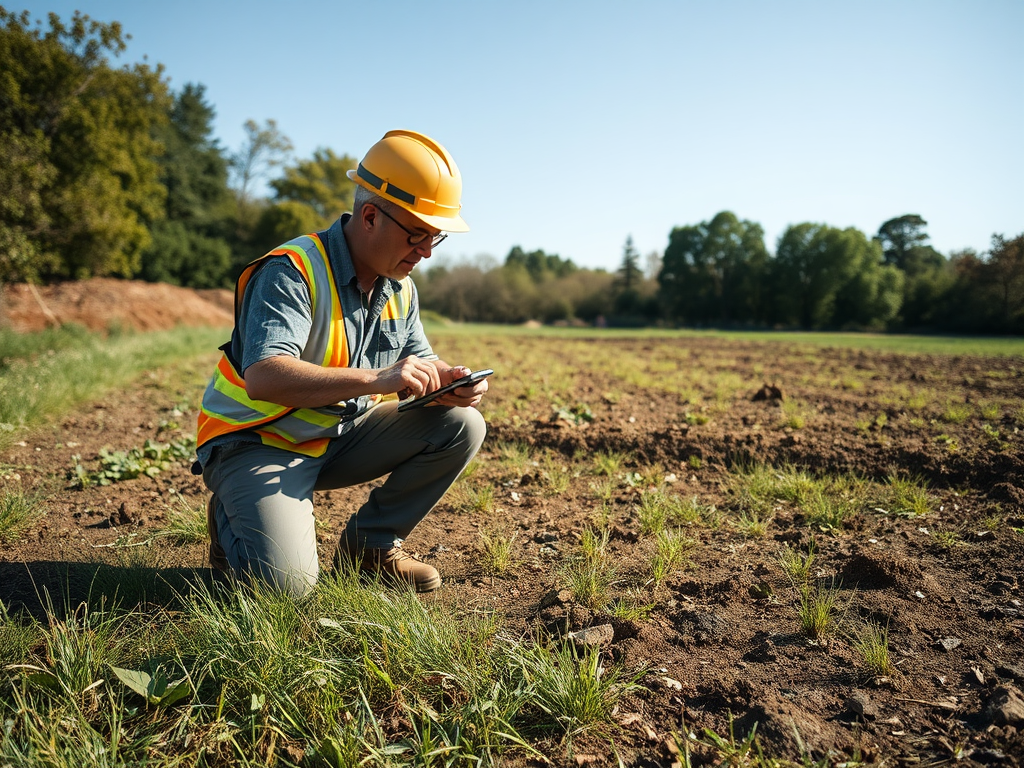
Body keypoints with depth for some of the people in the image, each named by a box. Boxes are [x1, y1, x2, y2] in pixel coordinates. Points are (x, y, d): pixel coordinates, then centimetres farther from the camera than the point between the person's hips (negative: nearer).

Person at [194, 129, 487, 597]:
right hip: (259, 441, -6)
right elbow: (262, 378, -35)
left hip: (341, 437, 7)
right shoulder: (292, 272, -22)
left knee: (461, 425, -9)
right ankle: (232, 522, 9)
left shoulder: (400, 288, 3)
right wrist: (375, 378, -43)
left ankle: (369, 541, 4)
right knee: (288, 581, -27)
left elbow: (419, 364, 7)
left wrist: (451, 382, -17)